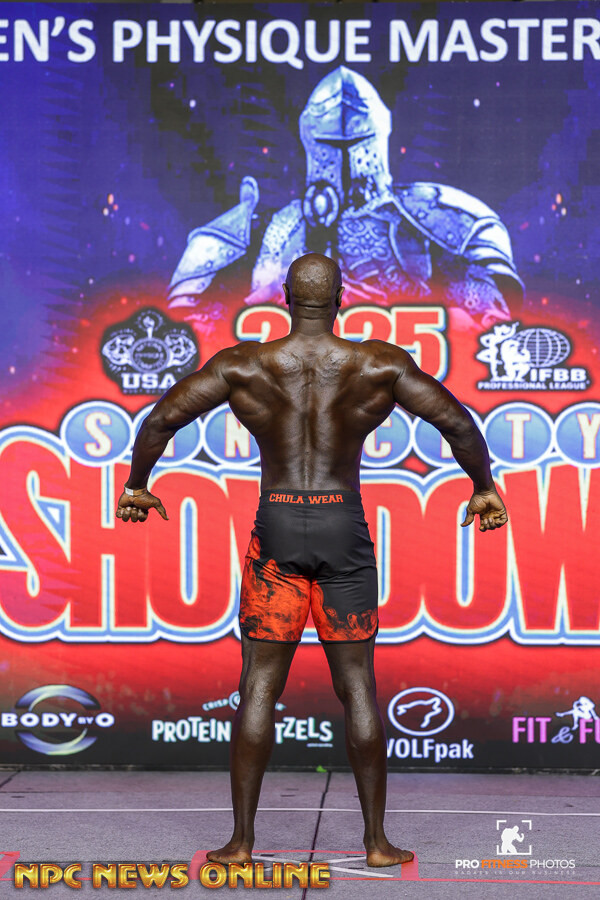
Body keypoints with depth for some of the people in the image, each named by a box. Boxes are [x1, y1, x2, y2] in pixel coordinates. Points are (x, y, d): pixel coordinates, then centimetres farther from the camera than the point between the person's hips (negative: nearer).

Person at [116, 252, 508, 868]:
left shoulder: (243, 365, -1)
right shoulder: (380, 365, -1)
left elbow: (161, 419, -4)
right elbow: (458, 423, -3)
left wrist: (136, 486, 12)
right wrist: (484, 488, 13)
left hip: (275, 530, 0)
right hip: (344, 529, 0)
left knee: (258, 688, 4)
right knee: (357, 686, 7)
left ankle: (242, 841, 4)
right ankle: (376, 841, 9)